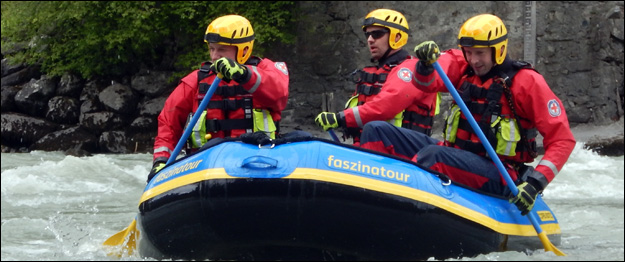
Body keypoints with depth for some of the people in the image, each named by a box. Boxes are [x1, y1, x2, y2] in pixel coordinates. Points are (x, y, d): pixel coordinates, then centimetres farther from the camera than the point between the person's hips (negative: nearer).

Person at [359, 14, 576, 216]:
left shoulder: (526, 81, -8)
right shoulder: (462, 67, 7)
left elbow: (562, 139, -11)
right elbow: (425, 83, -10)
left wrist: (536, 183, -23)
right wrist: (426, 64, -34)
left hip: (498, 176, -7)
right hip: (452, 156, 7)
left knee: (433, 154, -37)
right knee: (376, 131, -6)